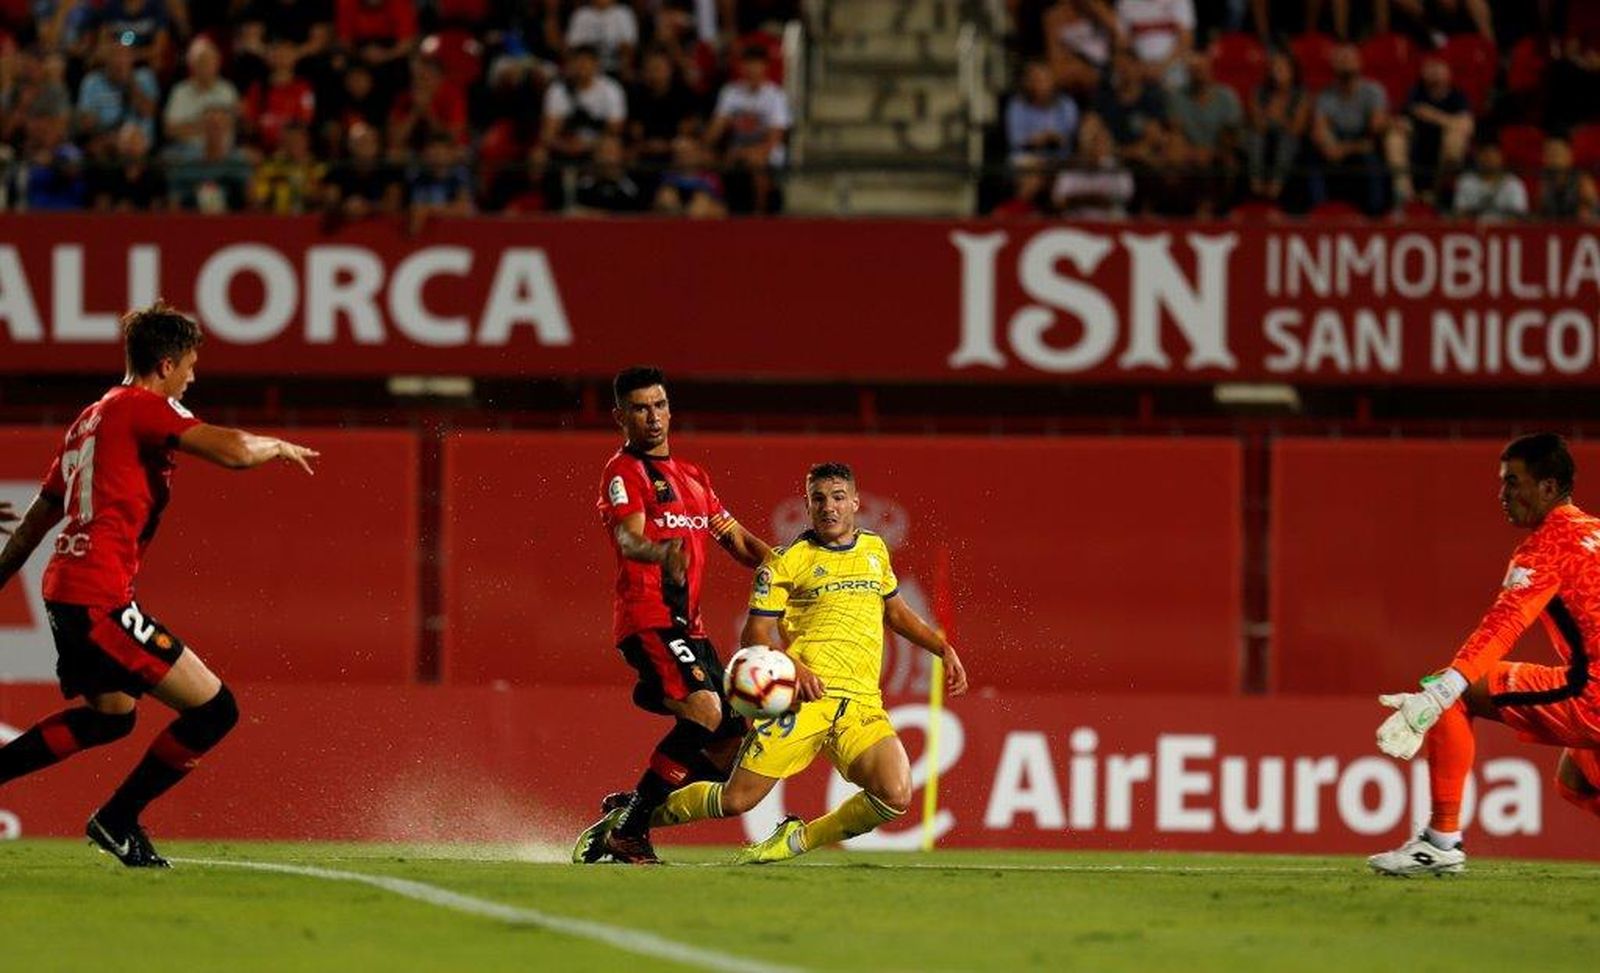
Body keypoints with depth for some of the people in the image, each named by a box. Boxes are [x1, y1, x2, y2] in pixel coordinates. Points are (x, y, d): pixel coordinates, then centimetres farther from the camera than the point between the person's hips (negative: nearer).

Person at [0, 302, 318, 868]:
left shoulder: (91, 418, 20)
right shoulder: (144, 407, -8)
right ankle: (117, 820, 2)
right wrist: (279, 448, 1)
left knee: (111, 716, 33)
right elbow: (234, 451, -21)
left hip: (64, 592, 10)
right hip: (100, 599, -10)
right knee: (215, 710, -8)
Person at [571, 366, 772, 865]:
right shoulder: (623, 472, -4)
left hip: (689, 627, 8)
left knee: (733, 743, 3)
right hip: (649, 621, -8)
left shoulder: (692, 477, 22)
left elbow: (737, 539, 26)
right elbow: (628, 539, -22)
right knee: (705, 714, -26)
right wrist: (662, 554, -44)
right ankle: (628, 822, -17)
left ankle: (629, 820, 11)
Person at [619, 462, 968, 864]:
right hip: (806, 695, -4)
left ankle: (798, 838, 4)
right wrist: (792, 667, -20)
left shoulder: (875, 550, 18)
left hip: (863, 703, 4)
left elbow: (895, 610, 35)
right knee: (737, 799, -12)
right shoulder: (788, 561, 2)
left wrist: (944, 649, 27)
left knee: (896, 796, -20)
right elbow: (754, 634, -2)